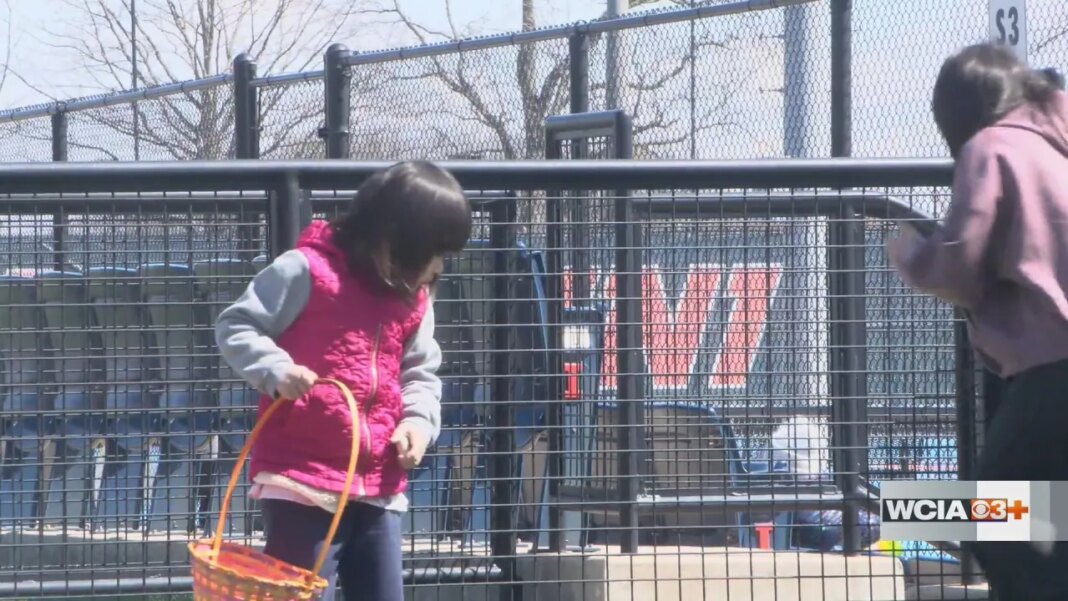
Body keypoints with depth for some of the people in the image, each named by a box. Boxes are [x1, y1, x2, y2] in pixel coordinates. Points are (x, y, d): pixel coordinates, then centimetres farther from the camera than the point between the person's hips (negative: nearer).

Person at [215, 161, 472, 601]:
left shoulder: (414, 299, 13)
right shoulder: (309, 270, -8)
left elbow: (421, 373, 22)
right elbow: (234, 327, -5)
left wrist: (419, 421, 1)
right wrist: (277, 371, -22)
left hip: (378, 487, 7)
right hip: (302, 481, -7)